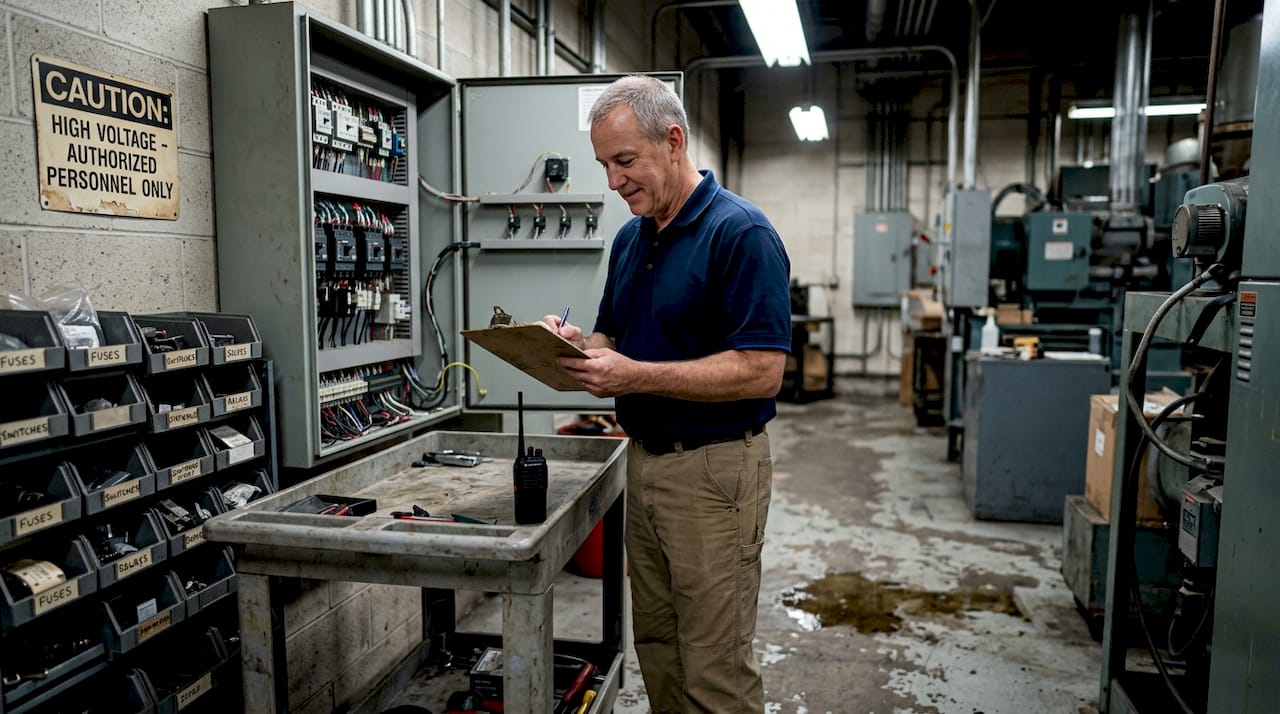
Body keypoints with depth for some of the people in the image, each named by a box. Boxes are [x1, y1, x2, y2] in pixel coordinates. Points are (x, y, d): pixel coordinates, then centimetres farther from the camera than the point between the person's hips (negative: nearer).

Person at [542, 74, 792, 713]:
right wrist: (579, 346, -5)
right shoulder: (630, 239, 10)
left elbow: (761, 370, -22)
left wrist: (635, 375, -25)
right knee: (656, 648, 20)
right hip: (645, 459, 8)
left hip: (714, 469, -8)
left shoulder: (741, 232, -15)